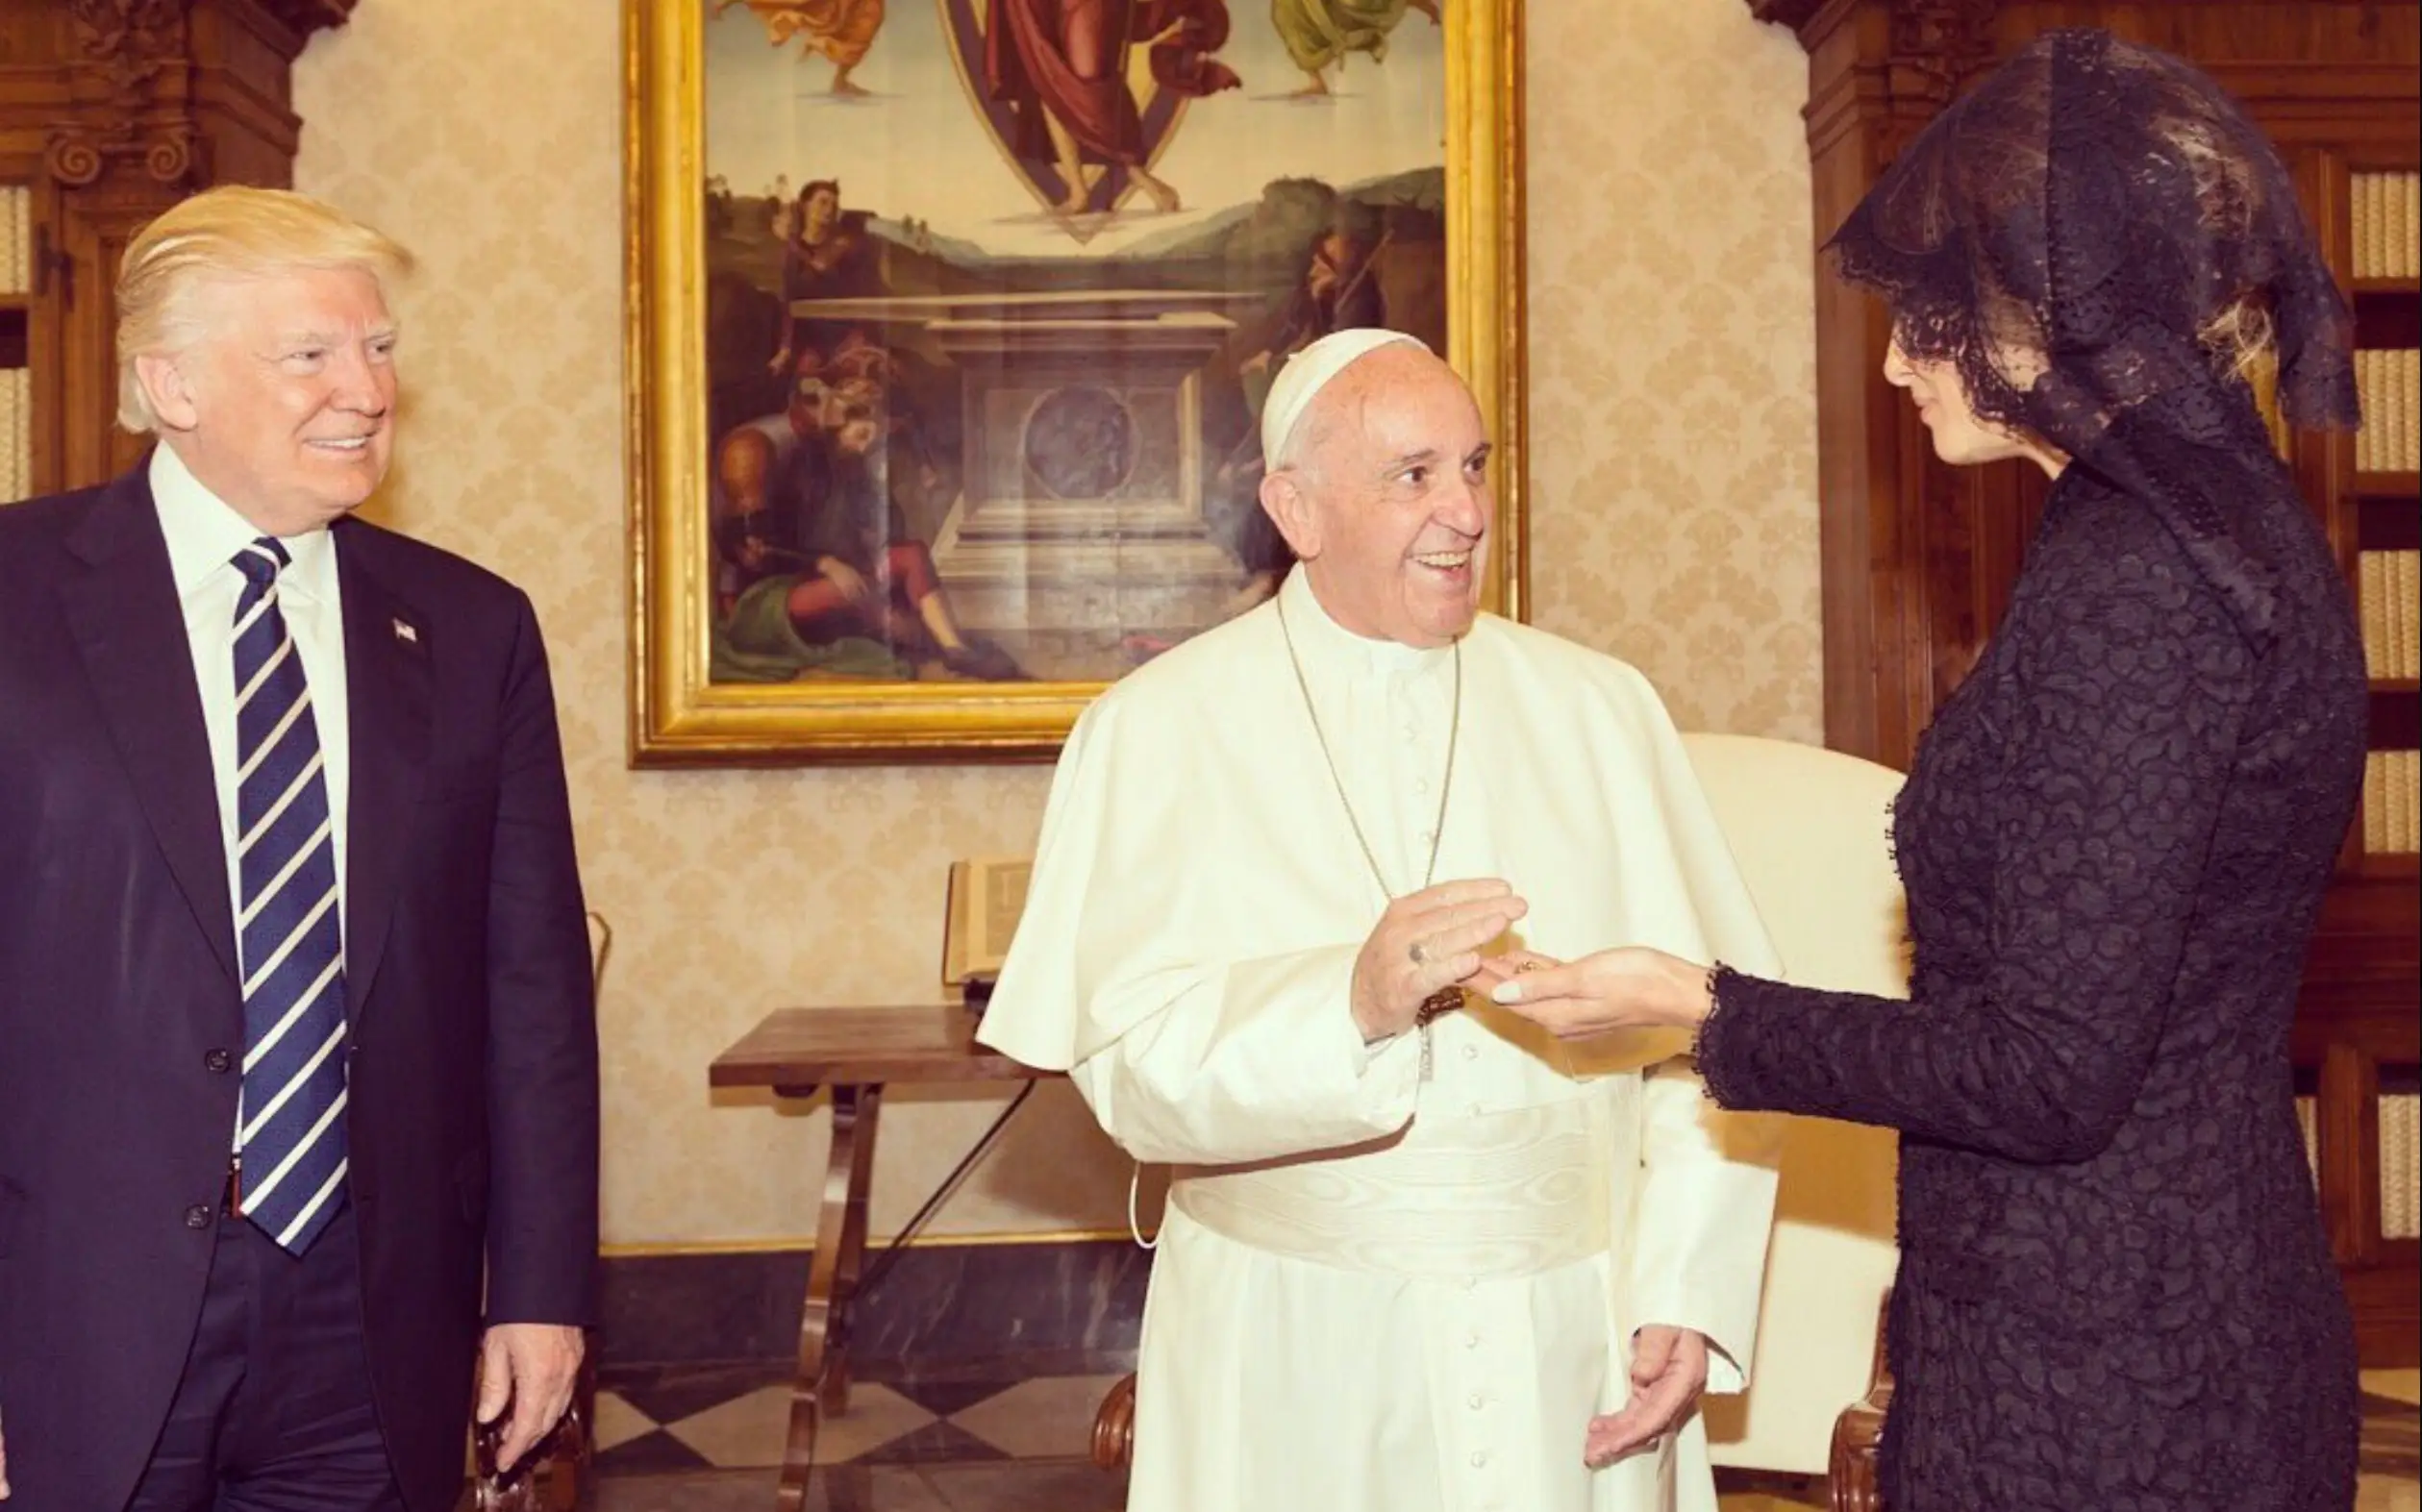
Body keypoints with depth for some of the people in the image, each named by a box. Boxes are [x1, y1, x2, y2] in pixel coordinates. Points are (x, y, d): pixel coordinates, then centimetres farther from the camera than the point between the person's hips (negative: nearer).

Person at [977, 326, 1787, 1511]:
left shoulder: (1597, 711, 4)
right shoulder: (1158, 732, -3)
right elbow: (1129, 1059, -13)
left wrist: (1684, 1288, -10)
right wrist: (1353, 1002, -28)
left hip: (1573, 1339, 2)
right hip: (1296, 1360, -2)